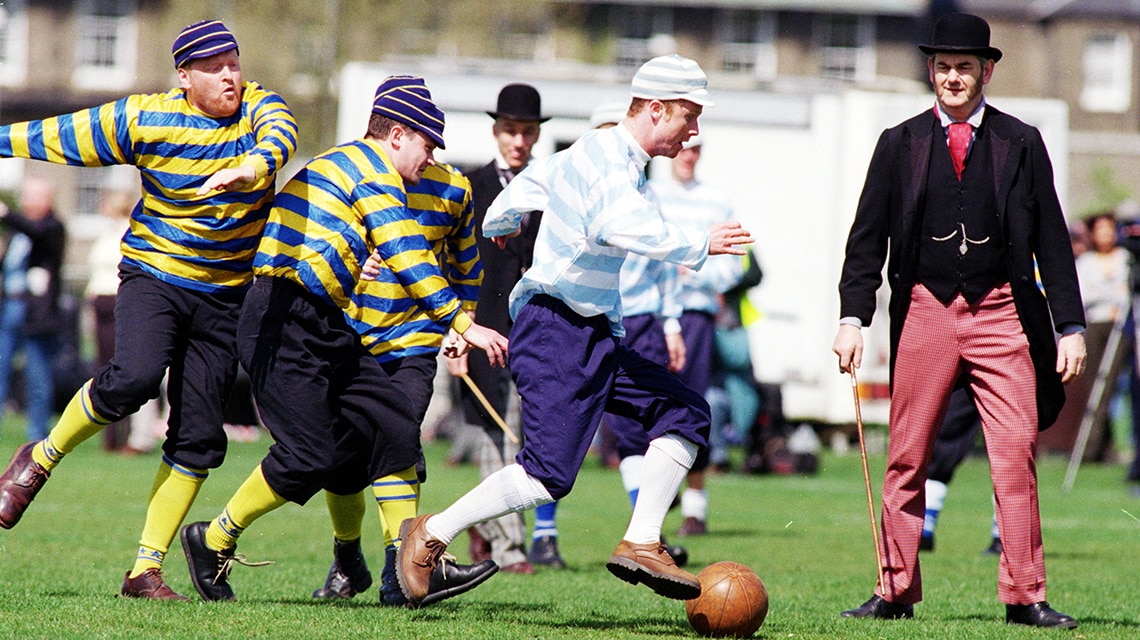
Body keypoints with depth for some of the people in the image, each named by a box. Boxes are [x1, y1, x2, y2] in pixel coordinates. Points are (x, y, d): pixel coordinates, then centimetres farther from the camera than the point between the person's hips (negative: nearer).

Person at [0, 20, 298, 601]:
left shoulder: (258, 107, -5)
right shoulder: (143, 120, -7)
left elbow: (279, 137, -28)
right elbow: (53, 138, 2)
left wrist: (251, 169, -50)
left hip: (225, 295, 3)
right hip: (153, 276, -2)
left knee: (198, 438, -1)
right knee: (133, 378, -30)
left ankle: (146, 572, 5)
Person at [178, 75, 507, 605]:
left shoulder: (345, 161, 23)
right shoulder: (376, 170, -7)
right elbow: (408, 260, -16)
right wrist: (463, 325, -18)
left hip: (322, 324, 10)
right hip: (285, 322, -10)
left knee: (394, 422, 3)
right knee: (310, 456, -12)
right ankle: (213, 542, 5)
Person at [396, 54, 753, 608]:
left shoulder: (595, 150, 14)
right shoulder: (608, 162, -17)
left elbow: (532, 181, 31)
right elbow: (623, 225, -38)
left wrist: (500, 223, 52)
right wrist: (699, 246, -26)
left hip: (593, 335, 11)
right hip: (556, 331, -11)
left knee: (685, 412, 4)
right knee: (548, 473, -15)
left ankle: (640, 544, 1)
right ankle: (430, 536, 0)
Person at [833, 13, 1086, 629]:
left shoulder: (1021, 144, 7)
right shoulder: (900, 145, 8)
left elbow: (1052, 241, 7)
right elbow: (867, 237, 8)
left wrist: (1071, 327, 1)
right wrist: (852, 317, -4)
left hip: (1002, 314, -1)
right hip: (925, 313, 1)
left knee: (1016, 455, -7)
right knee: (906, 460, 4)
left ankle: (1024, 597, -5)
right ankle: (896, 593, 11)